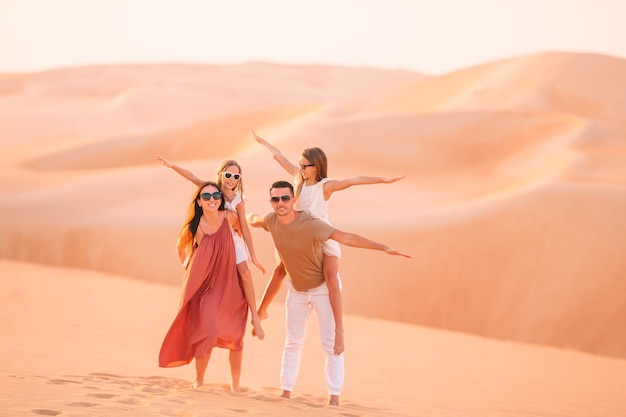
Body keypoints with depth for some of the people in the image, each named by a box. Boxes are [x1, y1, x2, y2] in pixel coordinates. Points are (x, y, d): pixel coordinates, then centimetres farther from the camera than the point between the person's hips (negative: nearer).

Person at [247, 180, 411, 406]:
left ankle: (334, 396, -2)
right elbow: (252, 219, 11)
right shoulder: (271, 221, -16)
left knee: (332, 343, -5)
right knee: (293, 342, 11)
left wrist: (383, 248, -42)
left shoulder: (311, 224, -32)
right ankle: (286, 392, 18)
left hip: (323, 287, -5)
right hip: (296, 288, 5)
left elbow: (346, 237, -37)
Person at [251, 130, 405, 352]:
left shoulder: (326, 186, -15)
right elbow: (279, 157, 13)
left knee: (331, 277, -25)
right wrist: (262, 141, 28)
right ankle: (262, 310, 40)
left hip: (325, 238, -7)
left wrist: (383, 180, -37)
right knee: (279, 271, 16)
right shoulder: (299, 177, 2)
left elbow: (352, 181, -27)